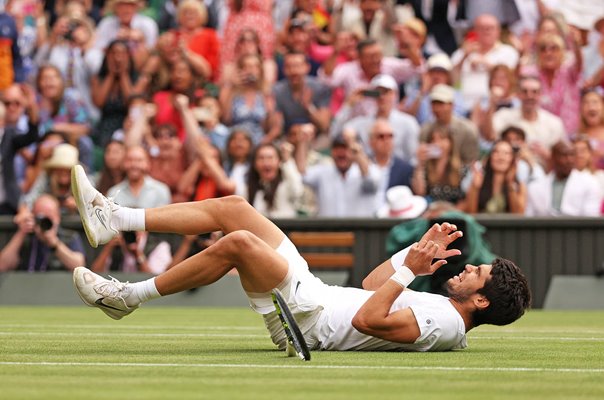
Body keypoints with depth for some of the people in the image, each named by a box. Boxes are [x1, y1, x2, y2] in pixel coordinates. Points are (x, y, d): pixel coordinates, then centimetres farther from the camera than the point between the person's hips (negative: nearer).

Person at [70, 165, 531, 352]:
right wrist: (417, 251, 17)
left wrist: (410, 271, -24)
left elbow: (367, 319, -28)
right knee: (232, 207, 5)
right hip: (315, 293, 10)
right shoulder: (440, 305, 13)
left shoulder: (446, 324, -17)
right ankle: (113, 219, 6)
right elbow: (372, 284, 24)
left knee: (237, 242, -28)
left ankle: (129, 296, -13)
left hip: (308, 320, -10)